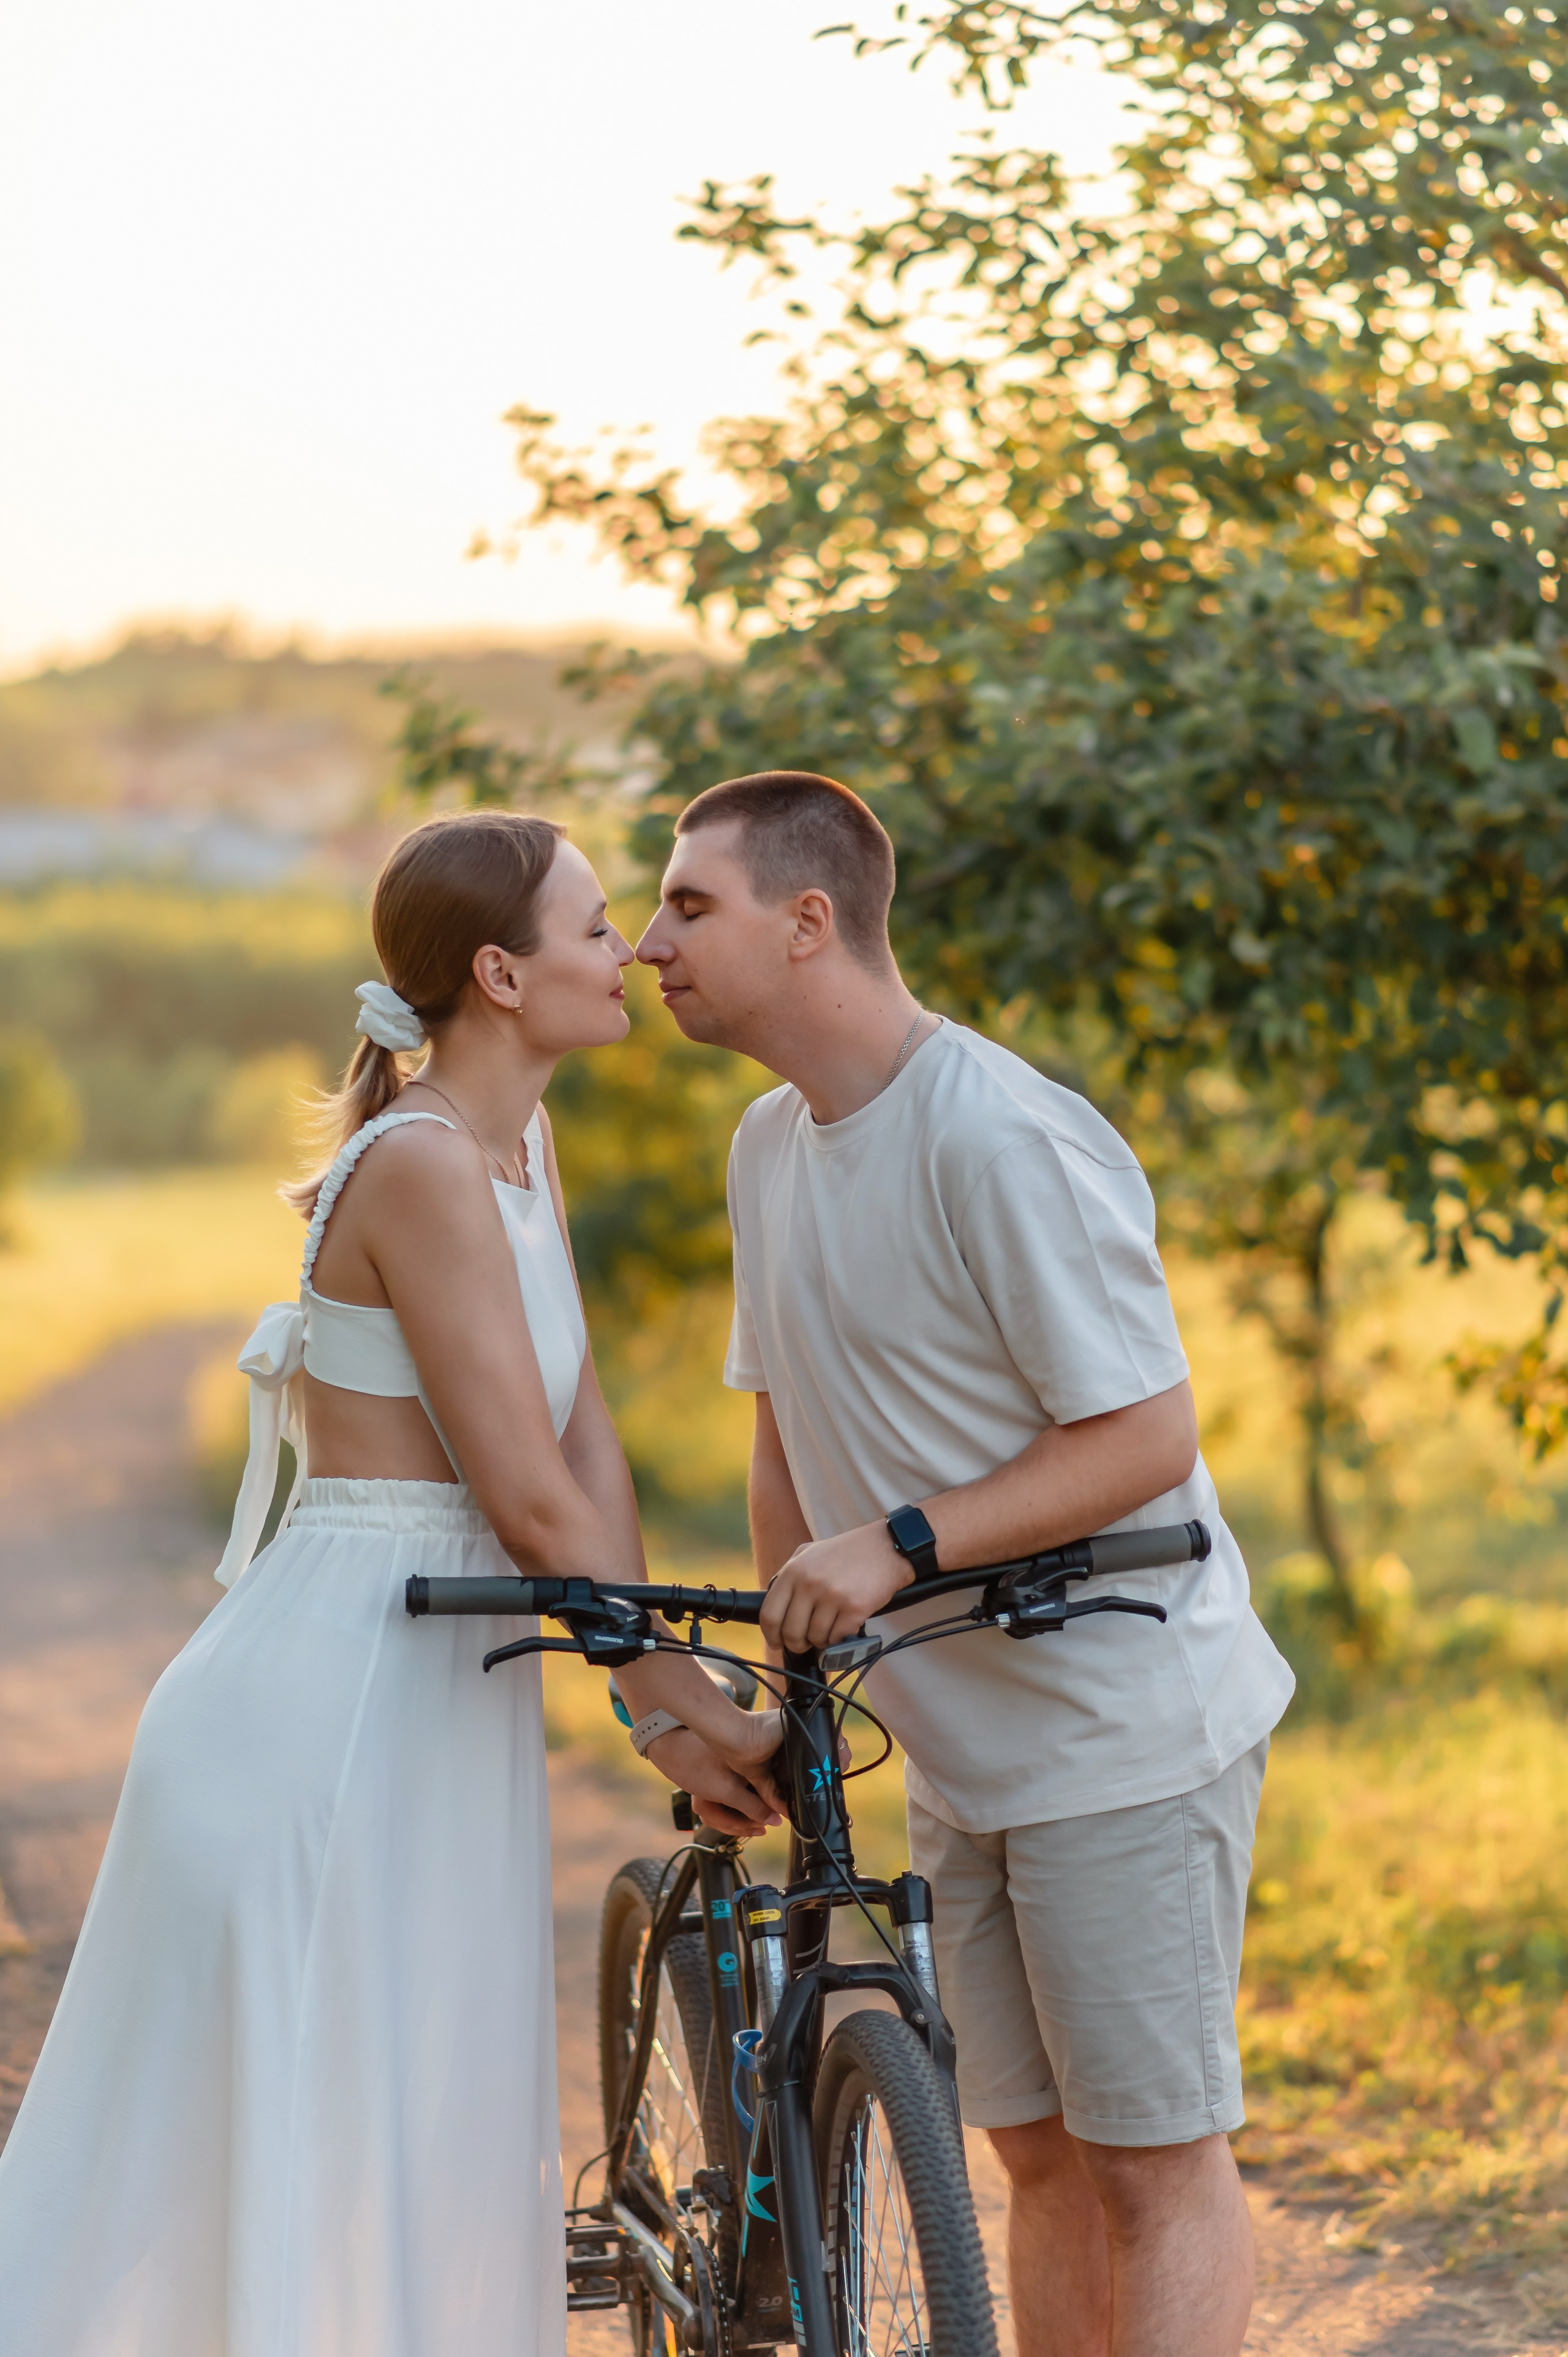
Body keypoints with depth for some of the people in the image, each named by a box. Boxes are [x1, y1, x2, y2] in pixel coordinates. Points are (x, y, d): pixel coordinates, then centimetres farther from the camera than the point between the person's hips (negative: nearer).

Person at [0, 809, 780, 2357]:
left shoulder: (519, 1154, 11)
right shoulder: (422, 1165, -16)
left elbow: (587, 1452, 9)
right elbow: (529, 1499, -17)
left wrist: (669, 1709, 4)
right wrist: (693, 1697, -7)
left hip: (427, 1701, 9)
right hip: (337, 1704, -9)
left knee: (440, 2156, 16)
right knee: (291, 2153, -3)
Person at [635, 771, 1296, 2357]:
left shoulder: (1002, 1139, -19)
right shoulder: (770, 1143, 8)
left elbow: (1146, 1439, -20)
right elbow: (787, 1426, 17)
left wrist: (898, 1546, -26)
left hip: (1121, 1735, -8)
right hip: (962, 1751, 8)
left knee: (1156, 2161, -4)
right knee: (1043, 2157, 14)